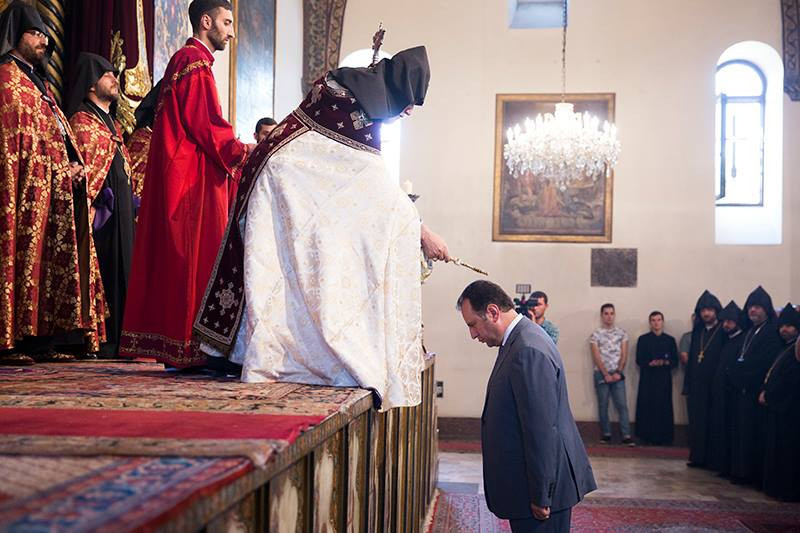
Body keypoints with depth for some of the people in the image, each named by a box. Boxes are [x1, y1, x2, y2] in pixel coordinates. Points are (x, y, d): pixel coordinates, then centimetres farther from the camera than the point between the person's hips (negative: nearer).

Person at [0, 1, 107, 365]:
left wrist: (74, 166, 6)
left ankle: (38, 340, 8)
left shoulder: (37, 80, 26)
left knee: (48, 261, 6)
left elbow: (58, 131, 25)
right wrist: (62, 169, -14)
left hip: (54, 187, 9)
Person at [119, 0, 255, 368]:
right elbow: (205, 126, -18)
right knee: (197, 258, -9)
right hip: (195, 181, -10)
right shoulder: (196, 63, -10)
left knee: (176, 259, 8)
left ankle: (170, 346, 11)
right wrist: (244, 152, -10)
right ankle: (192, 348, -7)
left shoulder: (184, 60, 22)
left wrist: (238, 150, 14)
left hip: (180, 178, 10)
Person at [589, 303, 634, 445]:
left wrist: (618, 373, -8)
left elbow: (624, 355, 2)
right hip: (601, 374, -1)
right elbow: (596, 356, -4)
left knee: (622, 405, -5)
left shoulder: (622, 333, 7)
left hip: (617, 374, 1)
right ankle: (606, 434, 10)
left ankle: (626, 435, -8)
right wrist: (606, 374, -10)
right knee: (603, 405, 3)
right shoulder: (596, 334, 2)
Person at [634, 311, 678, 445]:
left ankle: (664, 437, 0)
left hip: (664, 379, 1)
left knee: (664, 407, -4)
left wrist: (665, 363, -13)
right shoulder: (643, 339, 8)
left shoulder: (670, 340, 12)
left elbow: (675, 361, 7)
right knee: (647, 407, -6)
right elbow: (639, 360, 1)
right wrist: (651, 363, -17)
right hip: (647, 379, -1)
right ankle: (648, 436, -1)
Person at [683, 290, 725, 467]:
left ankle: (714, 458, 7)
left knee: (713, 423, 0)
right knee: (697, 422, 5)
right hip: (696, 386, 5)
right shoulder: (697, 331, 13)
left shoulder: (724, 331, -4)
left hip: (714, 386, -5)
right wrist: (687, 385, 9)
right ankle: (697, 456, 11)